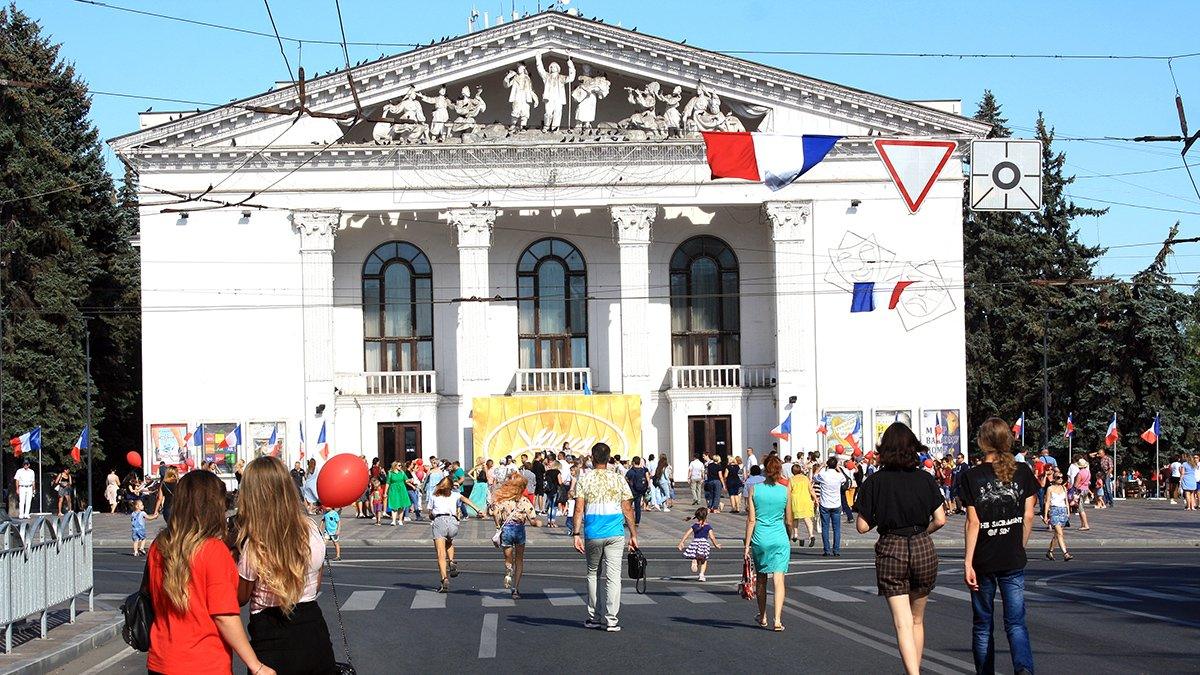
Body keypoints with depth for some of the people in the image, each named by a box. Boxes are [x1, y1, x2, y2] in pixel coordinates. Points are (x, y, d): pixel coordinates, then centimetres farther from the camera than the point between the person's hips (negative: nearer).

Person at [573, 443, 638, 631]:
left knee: (593, 574, 16)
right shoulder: (619, 480, 3)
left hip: (592, 535, 0)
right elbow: (628, 510, 3)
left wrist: (577, 534, -4)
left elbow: (579, 509, -7)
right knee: (613, 576, -1)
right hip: (615, 534, 0)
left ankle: (594, 617, 21)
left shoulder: (583, 479, -1)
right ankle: (611, 620, -5)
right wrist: (633, 535, 10)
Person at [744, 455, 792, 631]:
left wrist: (747, 544, 0)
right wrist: (789, 537, 24)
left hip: (760, 539, 1)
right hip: (779, 539, -1)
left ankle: (763, 617, 28)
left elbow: (751, 520, -5)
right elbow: (788, 521, 4)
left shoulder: (754, 490, -4)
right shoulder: (785, 491, -3)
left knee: (761, 579, 17)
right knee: (779, 579, -2)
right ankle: (778, 620, -12)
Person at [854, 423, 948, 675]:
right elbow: (940, 520, -3)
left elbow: (862, 526, -4)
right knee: (917, 620, 19)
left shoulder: (874, 482, -4)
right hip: (923, 549, 2)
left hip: (890, 550, -2)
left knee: (902, 623, -5)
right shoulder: (925, 479, 0)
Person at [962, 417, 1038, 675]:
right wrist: (1019, 548, 13)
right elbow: (1028, 516, 1)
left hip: (983, 561, -1)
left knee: (982, 625, 13)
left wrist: (968, 561, -8)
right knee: (1016, 622, 1)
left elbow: (973, 522, -11)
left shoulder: (972, 476, -8)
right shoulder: (1023, 472, -1)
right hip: (1014, 561, 1)